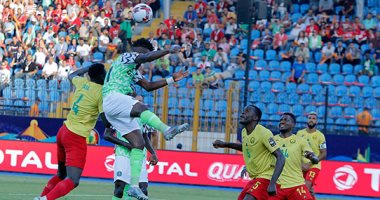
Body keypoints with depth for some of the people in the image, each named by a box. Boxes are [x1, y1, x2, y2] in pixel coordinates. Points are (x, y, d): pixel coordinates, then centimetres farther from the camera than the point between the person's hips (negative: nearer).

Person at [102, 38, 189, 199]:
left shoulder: (134, 70, 33)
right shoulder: (127, 56, 5)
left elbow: (148, 86, 33)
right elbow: (148, 57, -12)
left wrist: (172, 79, 30)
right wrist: (169, 51, -6)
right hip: (112, 98, -10)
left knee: (138, 143, -2)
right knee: (141, 108, -36)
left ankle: (134, 185, -8)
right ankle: (166, 130, -66)